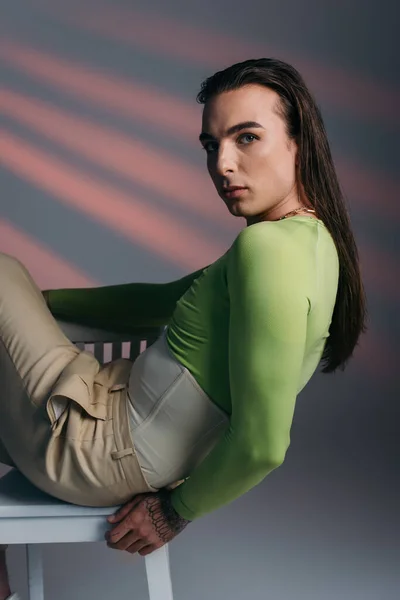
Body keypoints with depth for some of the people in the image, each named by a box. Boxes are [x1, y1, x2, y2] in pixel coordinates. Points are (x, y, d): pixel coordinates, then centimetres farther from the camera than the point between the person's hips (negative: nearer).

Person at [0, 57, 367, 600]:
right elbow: (173, 299, 11)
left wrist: (176, 511, -12)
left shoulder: (267, 247, -29)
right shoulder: (316, 238, 2)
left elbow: (263, 445, -31)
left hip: (96, 449, -9)